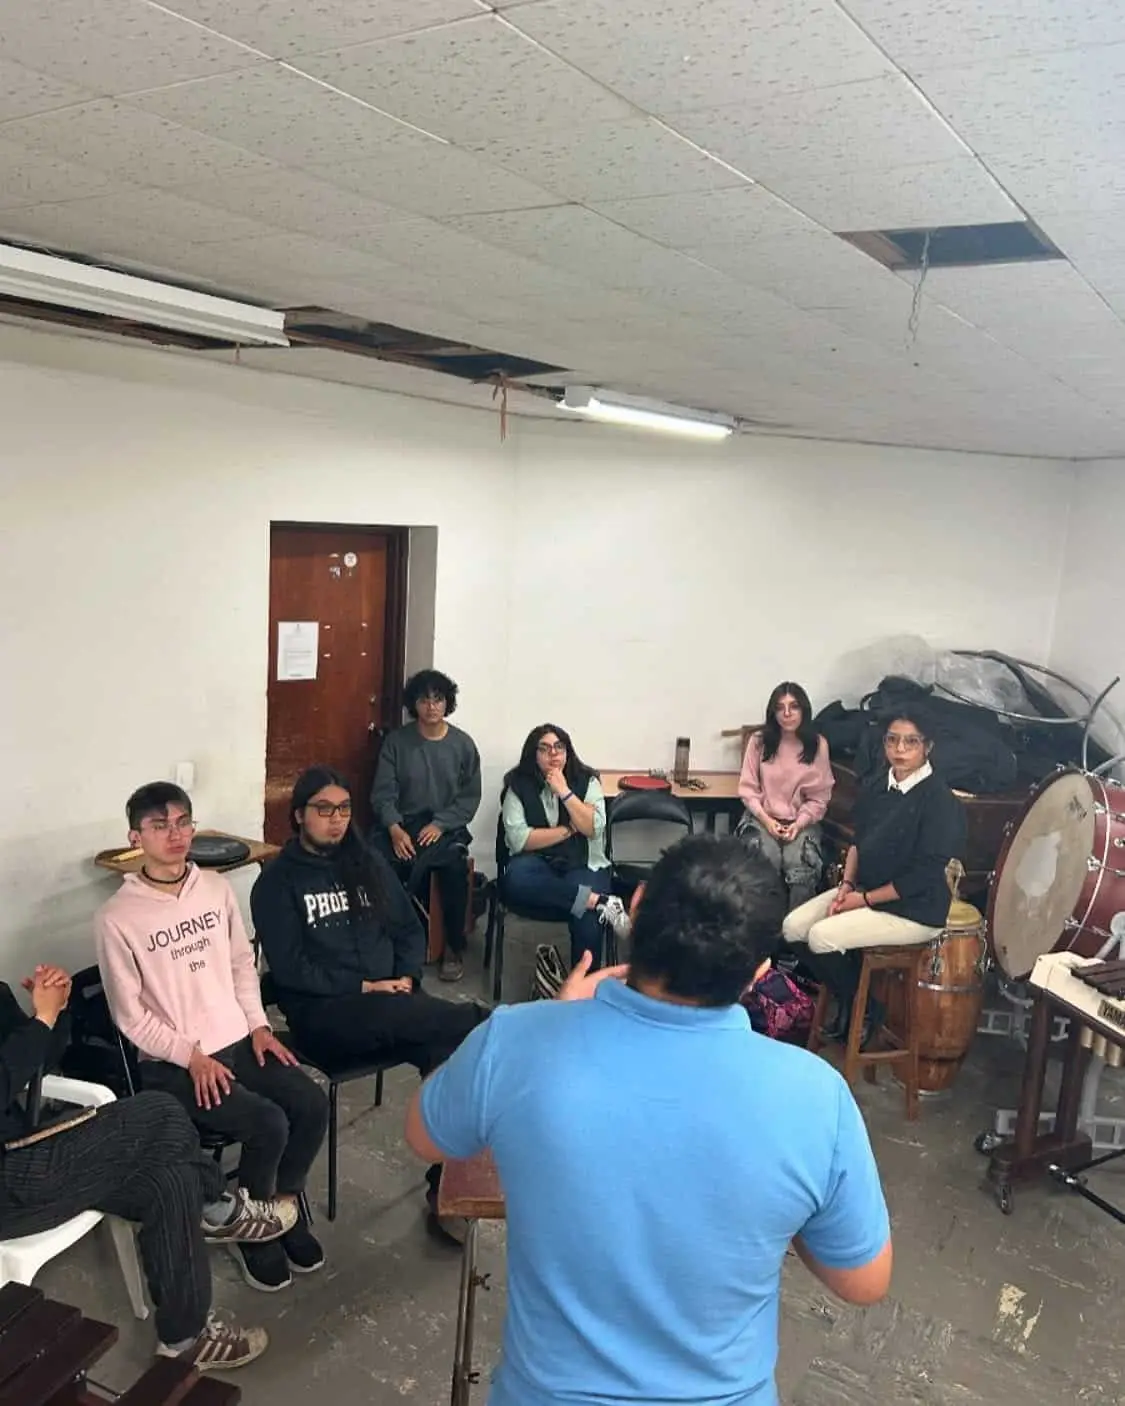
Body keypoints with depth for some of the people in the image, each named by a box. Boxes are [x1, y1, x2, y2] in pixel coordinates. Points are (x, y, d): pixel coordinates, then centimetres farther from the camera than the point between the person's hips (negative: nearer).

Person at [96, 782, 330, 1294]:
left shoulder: (216, 888, 3)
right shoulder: (118, 918, -13)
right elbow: (130, 1017, -9)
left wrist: (259, 1026, 2)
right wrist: (191, 1056, -16)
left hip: (238, 1040, 5)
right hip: (171, 1062, -5)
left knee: (312, 1104, -13)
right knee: (268, 1124, -22)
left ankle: (283, 1205, 14)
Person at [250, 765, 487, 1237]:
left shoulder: (368, 862, 15)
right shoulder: (278, 882, 1)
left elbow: (410, 929, 17)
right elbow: (290, 969, -7)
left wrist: (406, 978, -3)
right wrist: (363, 988, -14)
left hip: (390, 1000, 5)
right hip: (323, 1013, -4)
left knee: (446, 1053, -24)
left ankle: (444, 1188, -14)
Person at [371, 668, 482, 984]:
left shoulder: (463, 744, 3)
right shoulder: (396, 741, 2)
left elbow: (470, 797, 2)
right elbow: (383, 793, -1)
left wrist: (439, 824, -13)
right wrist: (394, 829, -19)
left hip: (446, 826, 0)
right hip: (402, 825, 1)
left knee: (454, 865, -32)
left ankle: (454, 947, -13)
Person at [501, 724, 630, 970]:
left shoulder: (587, 781, 5)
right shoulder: (519, 785, 1)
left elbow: (594, 829, -8)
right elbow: (519, 839, -9)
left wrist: (565, 792, -13)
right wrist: (569, 829, -7)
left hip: (583, 865, 0)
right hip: (538, 863, 0)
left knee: (588, 923, -31)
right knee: (515, 879, -37)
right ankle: (602, 902, -34)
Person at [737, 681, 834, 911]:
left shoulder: (818, 744, -1)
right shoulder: (759, 741, -1)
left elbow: (819, 797, 0)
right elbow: (747, 789, 0)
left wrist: (799, 824, -13)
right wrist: (766, 820, -12)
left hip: (802, 821, 0)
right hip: (763, 818, 0)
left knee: (801, 867, -28)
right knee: (766, 862, -29)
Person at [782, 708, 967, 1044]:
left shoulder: (940, 802, -20)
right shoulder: (877, 784, 2)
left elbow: (923, 878, -21)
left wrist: (865, 899, -16)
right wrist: (846, 884, -3)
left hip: (914, 909, -8)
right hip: (863, 890, 8)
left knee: (822, 938, -21)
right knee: (792, 927, -5)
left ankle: (864, 1010, 6)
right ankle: (847, 1000, 14)